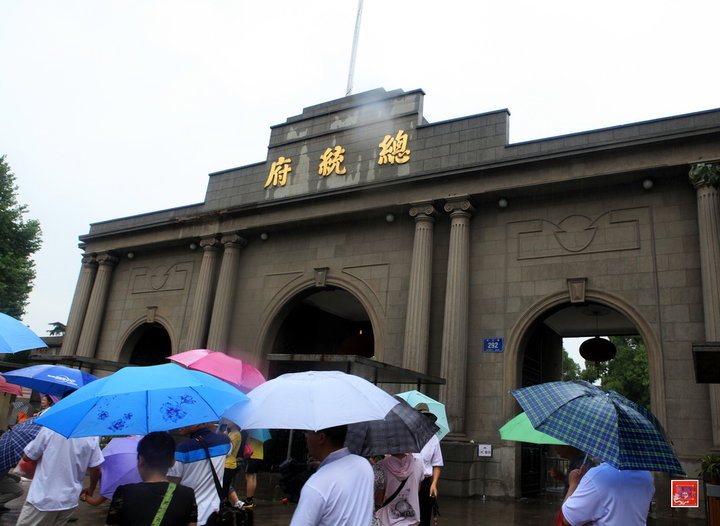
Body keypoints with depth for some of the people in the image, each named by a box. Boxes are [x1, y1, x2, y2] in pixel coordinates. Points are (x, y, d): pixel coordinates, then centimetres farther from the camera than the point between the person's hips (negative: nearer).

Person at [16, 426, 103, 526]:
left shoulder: (51, 428, -14)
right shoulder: (92, 436, -6)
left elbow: (26, 457, -5)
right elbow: (96, 468, -2)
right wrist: (90, 491, 15)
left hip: (43, 498, -3)